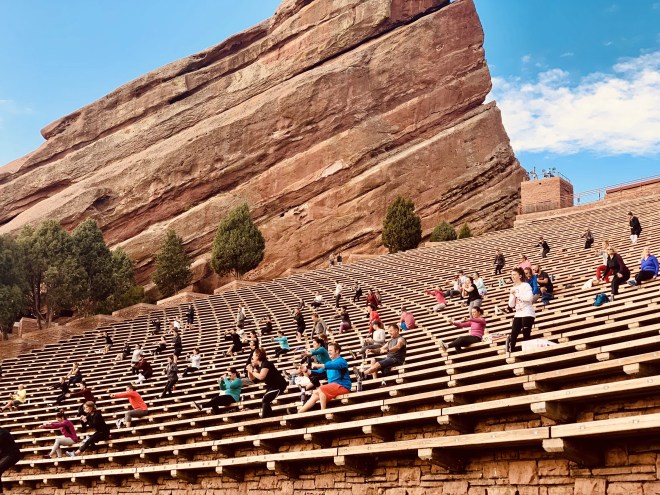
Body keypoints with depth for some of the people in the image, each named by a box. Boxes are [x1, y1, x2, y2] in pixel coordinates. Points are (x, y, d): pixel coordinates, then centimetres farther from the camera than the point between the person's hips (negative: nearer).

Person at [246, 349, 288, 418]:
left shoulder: (266, 364, -21)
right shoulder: (258, 366, 6)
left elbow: (261, 377, -33)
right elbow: (252, 378, 11)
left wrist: (252, 371, -21)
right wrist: (249, 370, -5)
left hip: (279, 384, -10)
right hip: (272, 385, 10)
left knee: (265, 400, -16)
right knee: (265, 400, 6)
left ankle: (264, 418, -12)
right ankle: (270, 416, 15)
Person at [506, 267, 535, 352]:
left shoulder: (525, 285, -3)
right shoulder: (513, 288, 13)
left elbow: (530, 298, -21)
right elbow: (511, 305, 11)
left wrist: (517, 293, -15)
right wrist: (512, 295, -4)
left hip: (527, 314, -6)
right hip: (518, 314, 6)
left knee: (526, 336, -7)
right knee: (513, 336, -3)